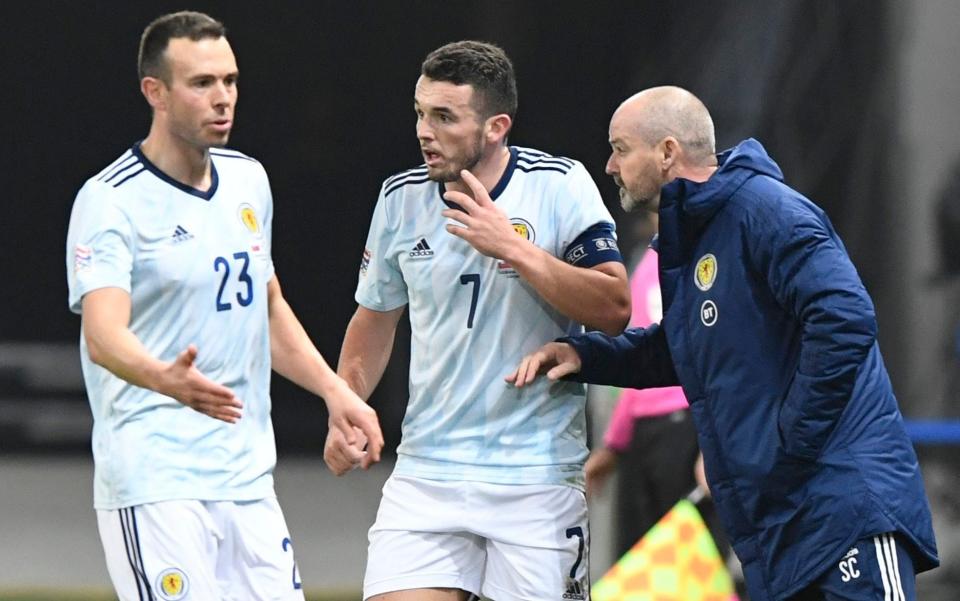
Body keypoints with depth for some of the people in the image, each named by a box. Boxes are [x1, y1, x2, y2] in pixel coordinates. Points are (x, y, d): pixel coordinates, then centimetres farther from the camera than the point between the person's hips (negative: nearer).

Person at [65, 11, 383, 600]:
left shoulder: (248, 179, 13)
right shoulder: (111, 200, -11)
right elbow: (103, 335, -26)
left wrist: (334, 390, 18)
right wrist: (166, 378, -45)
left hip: (248, 479, 7)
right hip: (155, 481, -7)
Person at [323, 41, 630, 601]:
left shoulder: (560, 187, -7)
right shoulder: (401, 198, 4)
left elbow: (614, 309, -14)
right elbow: (376, 317, 19)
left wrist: (514, 248, -21)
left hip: (538, 476, -3)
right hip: (427, 470, 3)